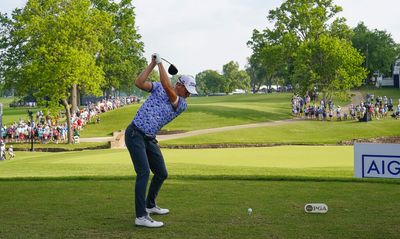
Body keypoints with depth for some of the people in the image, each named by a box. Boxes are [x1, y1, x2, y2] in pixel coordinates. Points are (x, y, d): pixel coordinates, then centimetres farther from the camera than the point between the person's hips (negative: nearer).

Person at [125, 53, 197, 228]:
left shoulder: (182, 105, 0)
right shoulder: (158, 88, 0)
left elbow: (167, 87, -16)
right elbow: (139, 83, -14)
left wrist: (160, 63, -14)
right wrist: (153, 63, -12)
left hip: (150, 139, 6)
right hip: (135, 134, -6)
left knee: (161, 173, 13)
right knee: (144, 172, -18)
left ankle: (150, 205, 36)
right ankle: (141, 217, -21)